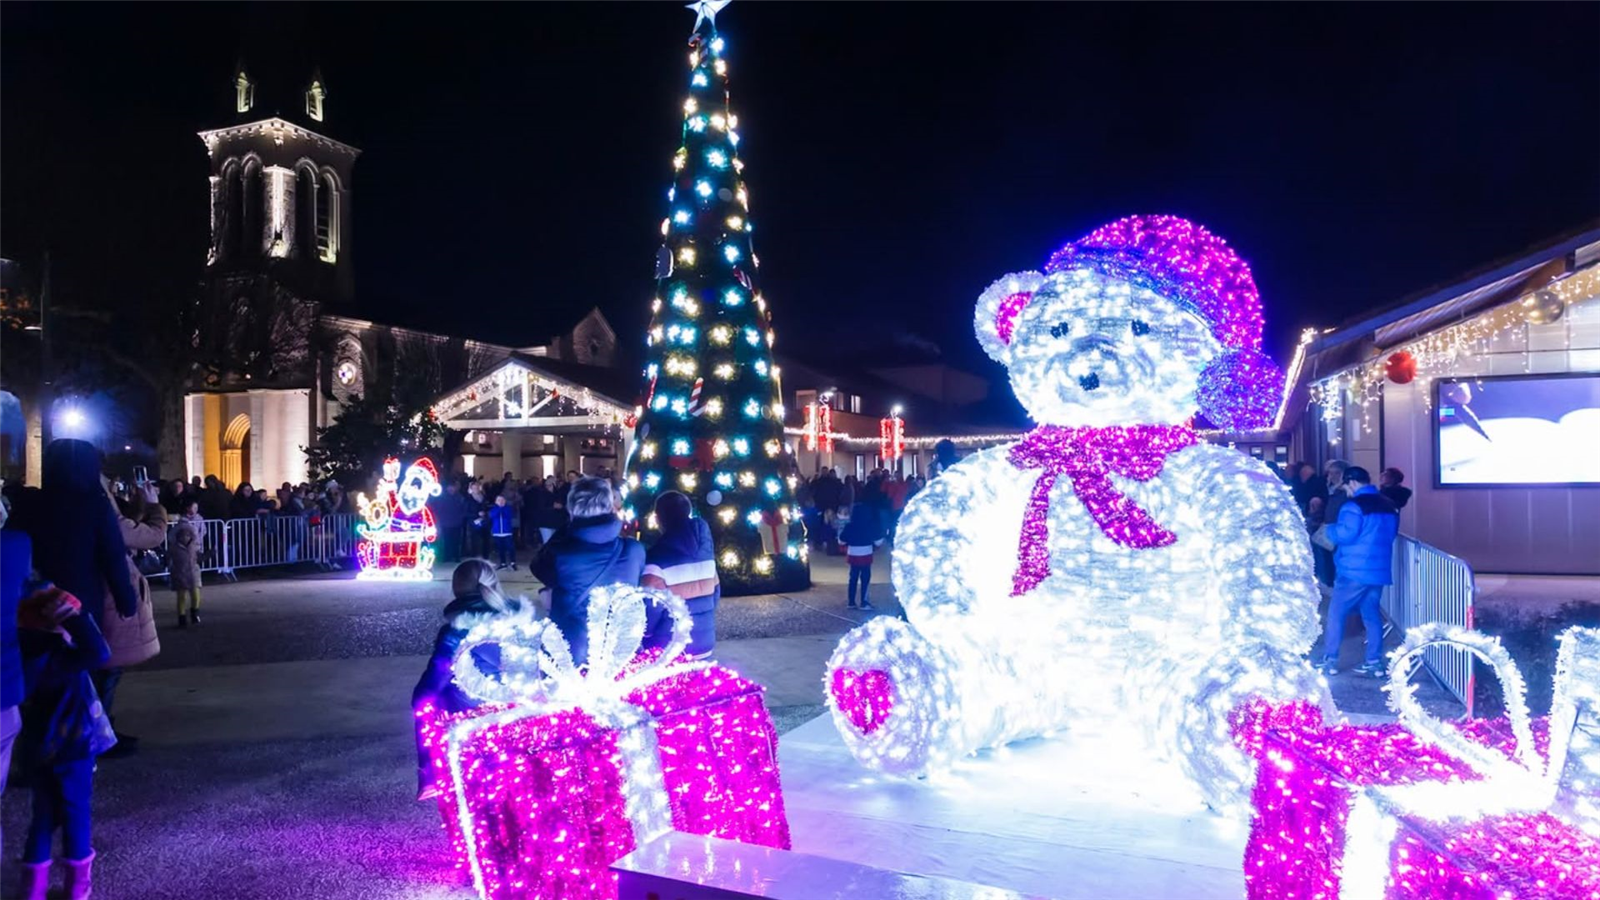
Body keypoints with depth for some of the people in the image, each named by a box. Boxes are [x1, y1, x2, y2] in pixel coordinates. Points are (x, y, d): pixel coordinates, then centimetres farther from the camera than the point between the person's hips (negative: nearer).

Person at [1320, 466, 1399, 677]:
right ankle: (1374, 662, 12)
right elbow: (1390, 534, 22)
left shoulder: (1354, 506, -14)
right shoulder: (1388, 505, 12)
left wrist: (1330, 528, -1)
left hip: (1354, 571, -7)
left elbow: (1344, 535, -20)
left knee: (1336, 613, 1)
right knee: (1371, 614, 13)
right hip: (1379, 570, 7)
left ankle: (1330, 660, 1)